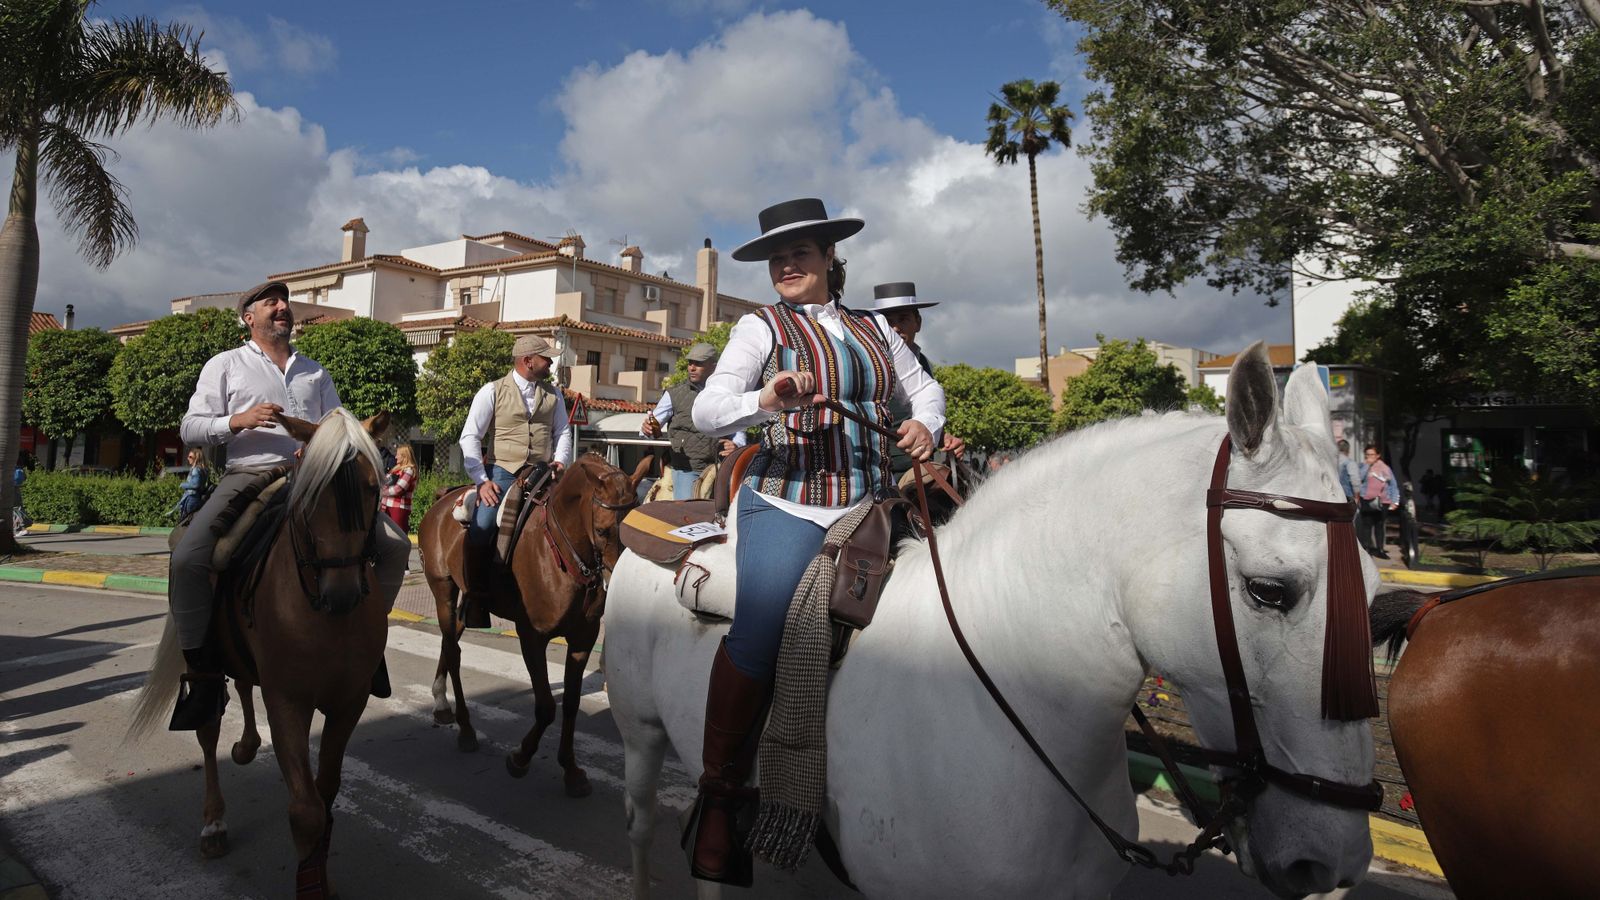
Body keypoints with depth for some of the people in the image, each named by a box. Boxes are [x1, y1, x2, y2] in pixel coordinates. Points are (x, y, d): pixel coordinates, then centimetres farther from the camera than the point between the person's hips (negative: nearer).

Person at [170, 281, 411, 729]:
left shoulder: (315, 372, 21)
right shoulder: (225, 365, 12)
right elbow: (190, 427, 6)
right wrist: (238, 421, -12)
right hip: (248, 478, -3)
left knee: (395, 546, -10)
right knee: (188, 559, -28)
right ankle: (205, 674, -13)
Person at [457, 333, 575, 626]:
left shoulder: (553, 394, 14)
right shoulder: (492, 391, 2)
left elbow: (562, 432, 15)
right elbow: (469, 437, -2)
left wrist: (560, 461, -5)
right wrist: (482, 480, -12)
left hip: (542, 473, 3)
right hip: (502, 472, -3)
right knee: (481, 527, -23)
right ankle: (475, 602, -9)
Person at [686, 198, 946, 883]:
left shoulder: (873, 328, 17)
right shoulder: (761, 327, 5)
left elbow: (923, 386, 24)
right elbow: (706, 412, -5)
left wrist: (925, 423, 1)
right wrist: (766, 401, -26)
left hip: (870, 506, 5)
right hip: (786, 503, -4)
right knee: (758, 634, -25)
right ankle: (717, 796, -7)